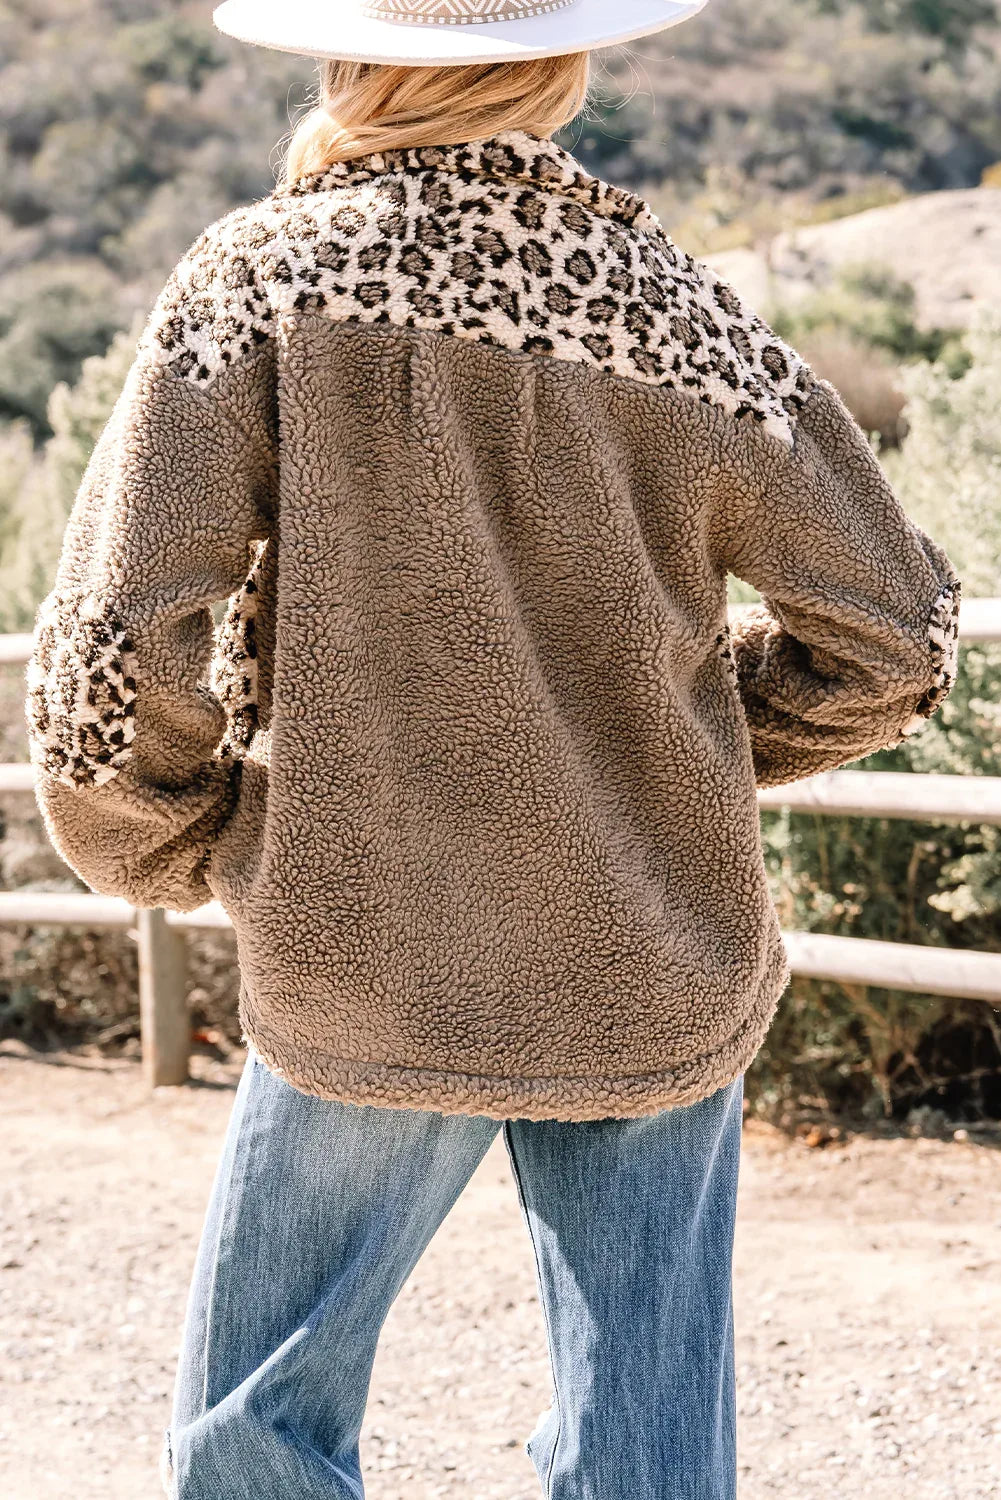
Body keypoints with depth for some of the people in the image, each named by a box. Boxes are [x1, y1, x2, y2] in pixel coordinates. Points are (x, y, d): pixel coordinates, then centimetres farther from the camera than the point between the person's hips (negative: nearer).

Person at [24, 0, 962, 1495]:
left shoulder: (262, 280, -11)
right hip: (659, 983, 2)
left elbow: (107, 667, -16)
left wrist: (166, 850, 4)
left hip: (365, 974, -2)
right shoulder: (675, 312, -6)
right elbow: (895, 632, 0)